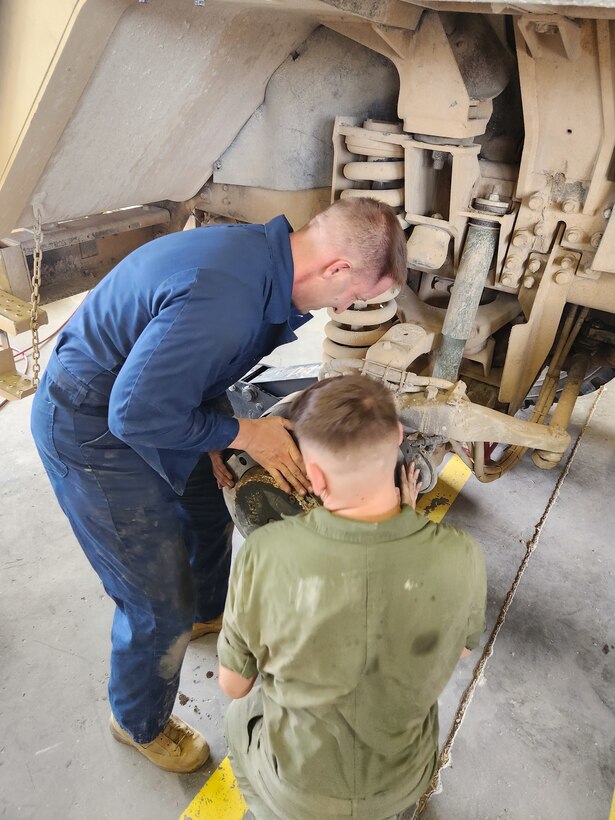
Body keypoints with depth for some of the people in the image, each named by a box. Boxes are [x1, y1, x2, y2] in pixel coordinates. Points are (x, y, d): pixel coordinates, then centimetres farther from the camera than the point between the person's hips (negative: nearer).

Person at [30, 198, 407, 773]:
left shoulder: (262, 252, -4)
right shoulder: (225, 300, -36)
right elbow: (136, 413, -30)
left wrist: (214, 439, 1)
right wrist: (241, 433, -20)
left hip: (138, 402, 10)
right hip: (93, 432, -9)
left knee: (211, 504, 27)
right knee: (161, 605, 2)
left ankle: (208, 613, 58)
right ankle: (140, 723, 34)